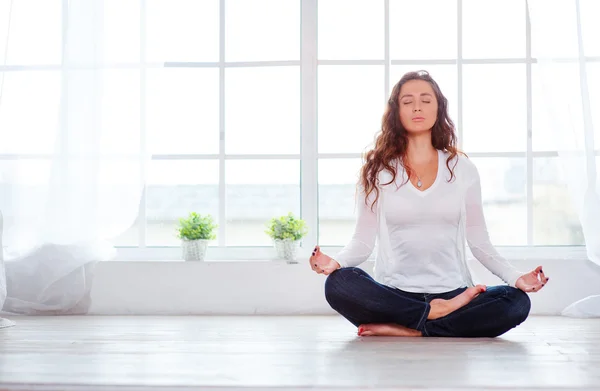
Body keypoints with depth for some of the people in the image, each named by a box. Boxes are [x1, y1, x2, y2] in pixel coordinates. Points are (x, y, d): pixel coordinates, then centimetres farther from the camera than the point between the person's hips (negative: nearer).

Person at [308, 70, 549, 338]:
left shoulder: (462, 169, 8)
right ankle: (436, 315, -20)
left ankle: (406, 330, -22)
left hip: (452, 293, 2)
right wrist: (336, 262, -20)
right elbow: (364, 239, 1)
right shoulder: (378, 170, 5)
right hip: (394, 293, -1)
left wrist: (515, 277, -8)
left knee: (517, 302, -26)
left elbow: (478, 241, 8)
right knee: (338, 284, -31)